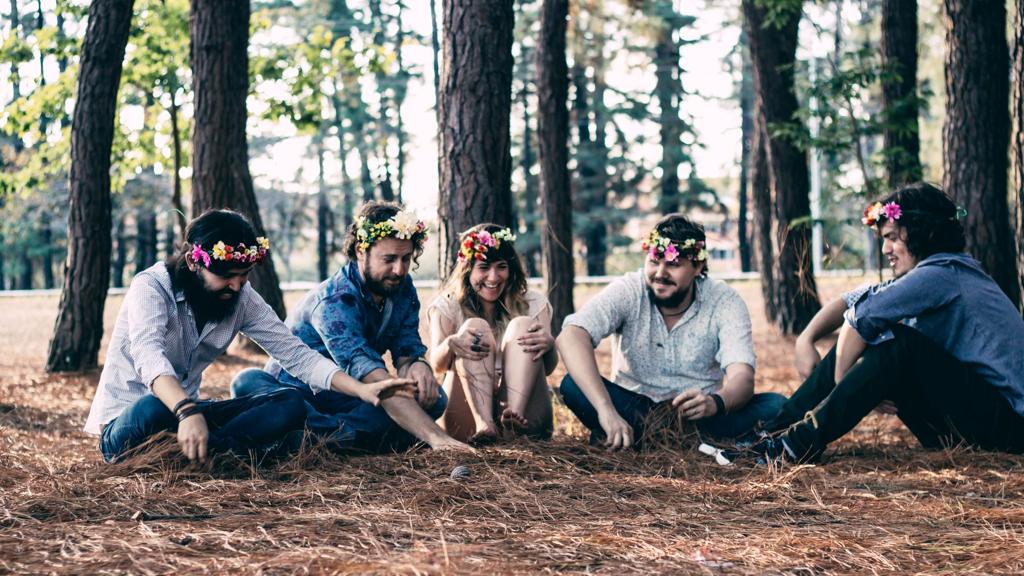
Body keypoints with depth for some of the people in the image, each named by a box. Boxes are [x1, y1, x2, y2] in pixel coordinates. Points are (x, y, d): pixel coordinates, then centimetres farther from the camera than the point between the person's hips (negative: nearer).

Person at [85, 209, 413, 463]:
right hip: (125, 422, -6)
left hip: (186, 411, 6)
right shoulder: (150, 287, -20)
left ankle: (202, 451, -31)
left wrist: (361, 389, -21)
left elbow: (294, 353, -6)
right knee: (155, 408, -42)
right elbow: (148, 355, -37)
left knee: (290, 405, -15)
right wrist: (186, 412, -56)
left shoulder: (241, 298, -2)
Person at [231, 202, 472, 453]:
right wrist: (433, 435, -48)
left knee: (433, 397, -20)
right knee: (249, 382, -36)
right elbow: (376, 381, -38)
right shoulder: (334, 302, -27)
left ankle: (320, 433, -33)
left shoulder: (403, 288, -2)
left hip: (348, 399, 5)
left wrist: (417, 365, -31)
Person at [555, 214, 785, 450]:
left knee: (775, 406, -25)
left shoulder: (725, 301, -11)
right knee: (573, 385, -26)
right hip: (632, 408, -1)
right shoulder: (626, 292, -13)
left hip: (696, 413, 1)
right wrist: (606, 409, -46)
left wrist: (716, 402, -48)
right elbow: (572, 336, -31)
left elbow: (742, 378, -23)